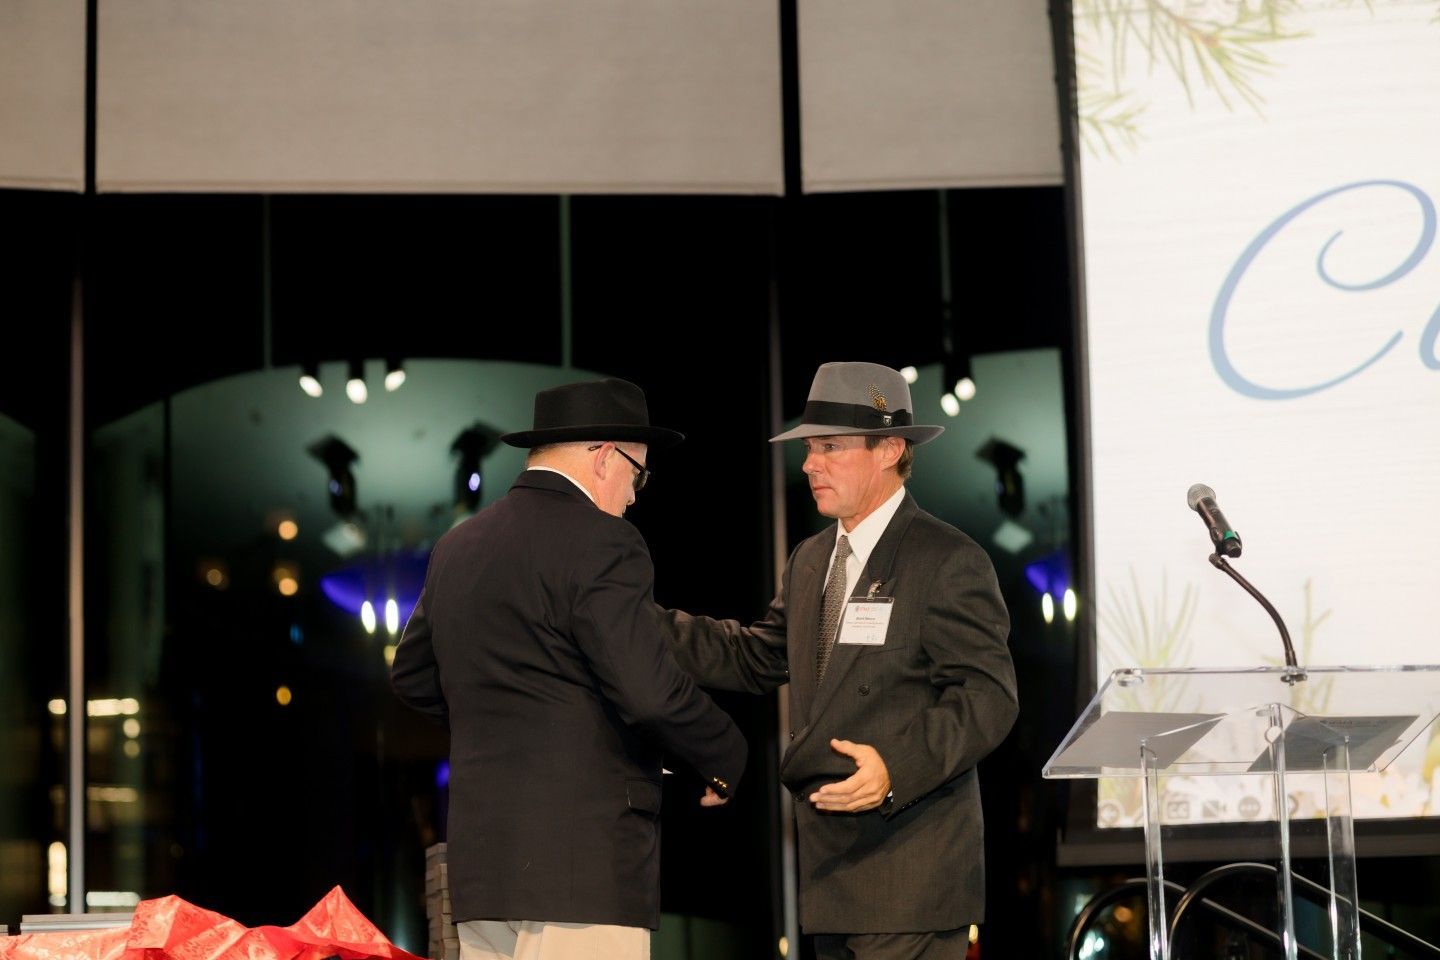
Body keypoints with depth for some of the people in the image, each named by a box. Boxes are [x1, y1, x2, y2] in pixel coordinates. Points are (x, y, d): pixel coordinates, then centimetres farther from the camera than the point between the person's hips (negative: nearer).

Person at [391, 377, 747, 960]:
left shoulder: (457, 546, 15)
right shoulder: (600, 544, -10)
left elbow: (412, 676, 25)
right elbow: (651, 692, -18)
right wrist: (725, 761, -2)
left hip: (479, 858, 8)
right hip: (582, 864, -8)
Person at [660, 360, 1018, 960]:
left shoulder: (949, 562, -9)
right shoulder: (811, 561, 17)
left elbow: (987, 696, -14)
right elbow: (756, 659, 19)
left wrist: (897, 766, -28)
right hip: (831, 868, 8)